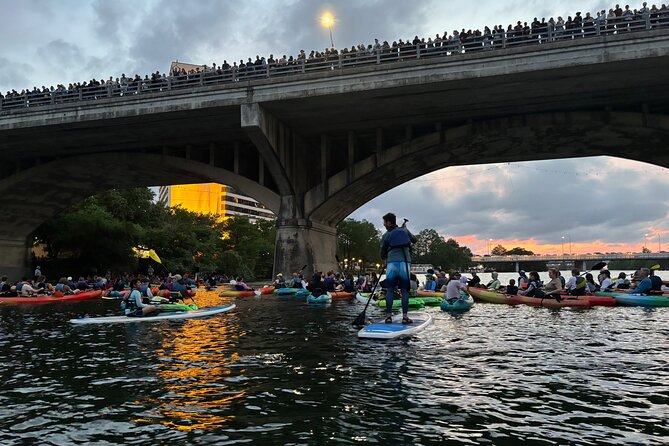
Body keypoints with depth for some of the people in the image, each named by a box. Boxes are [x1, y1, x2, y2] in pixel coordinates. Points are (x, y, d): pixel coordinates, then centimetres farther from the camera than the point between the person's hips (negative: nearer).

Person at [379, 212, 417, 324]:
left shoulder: (385, 236, 5)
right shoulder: (404, 230, 9)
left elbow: (382, 253, 11)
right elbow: (414, 240, 25)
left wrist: (384, 258, 32)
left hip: (391, 264, -1)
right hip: (405, 263, 1)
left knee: (390, 290, 5)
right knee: (405, 290, 3)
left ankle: (388, 315, 2)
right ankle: (405, 316, 0)